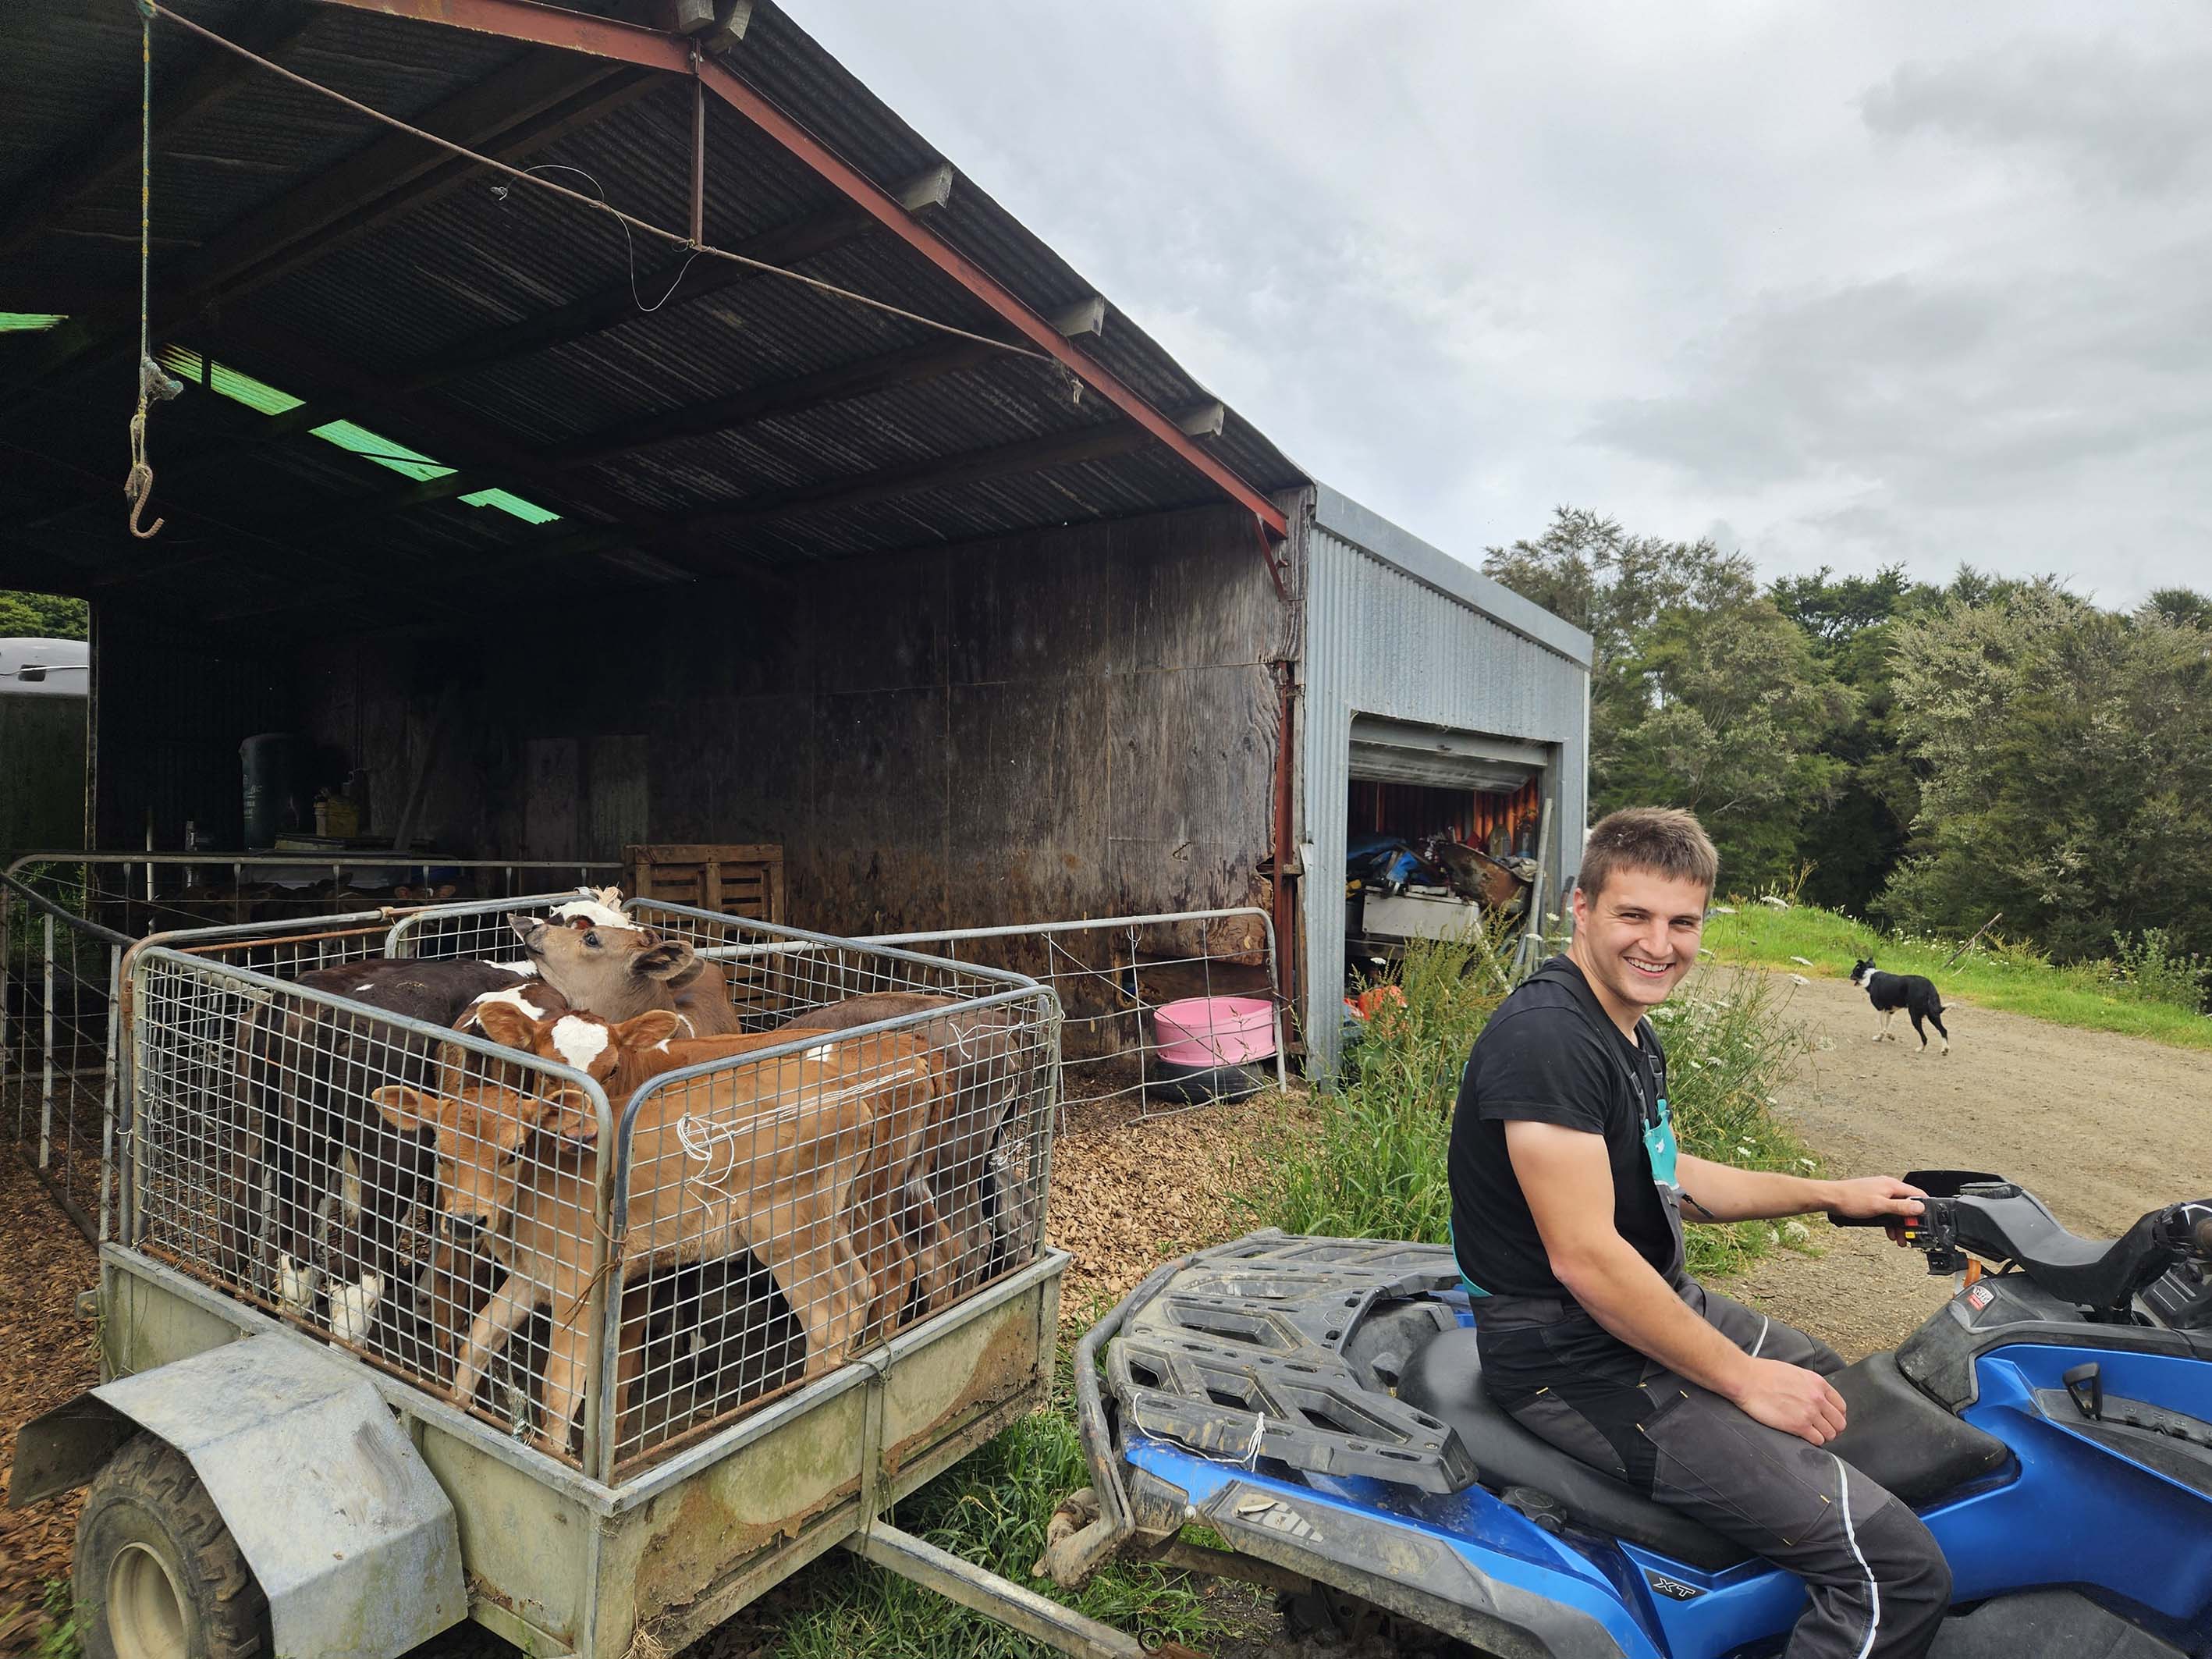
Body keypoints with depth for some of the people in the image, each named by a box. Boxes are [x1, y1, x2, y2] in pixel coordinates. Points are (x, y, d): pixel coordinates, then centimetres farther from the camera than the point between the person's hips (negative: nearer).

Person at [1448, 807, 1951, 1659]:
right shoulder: (1545, 1035, -26)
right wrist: (1745, 1380, -17)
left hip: (1663, 1306, 11)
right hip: (1579, 1362, -11)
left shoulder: (1631, 1030, 9)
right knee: (1899, 1571, -14)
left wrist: (1832, 1194, 18)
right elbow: (1584, 1256, -27)